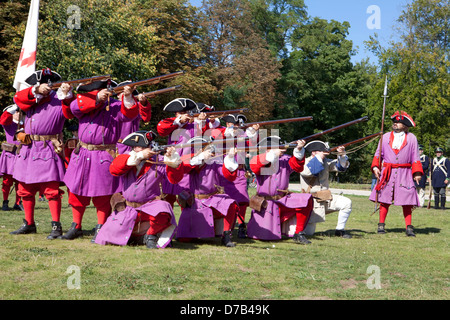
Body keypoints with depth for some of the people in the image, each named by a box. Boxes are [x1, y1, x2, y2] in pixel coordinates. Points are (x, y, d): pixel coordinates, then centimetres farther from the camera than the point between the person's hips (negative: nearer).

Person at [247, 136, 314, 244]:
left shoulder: (285, 159, 2)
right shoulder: (260, 159, -4)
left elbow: (297, 165, -15)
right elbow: (253, 165, -26)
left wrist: (299, 150, -33)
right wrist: (273, 154, -28)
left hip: (283, 200, 3)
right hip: (265, 202, -3)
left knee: (307, 200, -22)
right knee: (265, 236, -12)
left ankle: (298, 233, -10)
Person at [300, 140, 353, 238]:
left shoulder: (326, 162, 9)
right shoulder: (304, 162, -7)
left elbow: (341, 167, 7)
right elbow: (307, 171, -28)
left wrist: (342, 155, -12)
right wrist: (319, 158, -21)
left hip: (326, 198, 5)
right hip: (311, 200, -5)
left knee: (347, 203, -15)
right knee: (308, 232, -8)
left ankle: (340, 230, 0)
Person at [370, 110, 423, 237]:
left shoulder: (411, 138, 8)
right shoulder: (385, 137, 11)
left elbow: (415, 157, 8)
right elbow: (378, 153, 14)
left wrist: (417, 173, -1)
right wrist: (375, 167, -1)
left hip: (404, 174, -1)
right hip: (387, 173, 1)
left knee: (406, 201, -4)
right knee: (385, 200, 2)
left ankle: (409, 228, 0)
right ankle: (381, 225, 12)